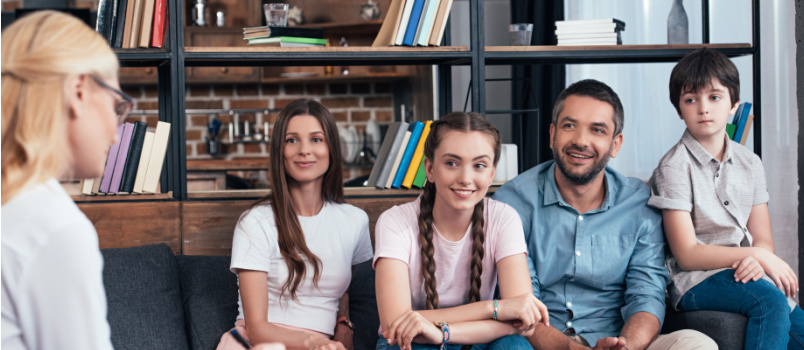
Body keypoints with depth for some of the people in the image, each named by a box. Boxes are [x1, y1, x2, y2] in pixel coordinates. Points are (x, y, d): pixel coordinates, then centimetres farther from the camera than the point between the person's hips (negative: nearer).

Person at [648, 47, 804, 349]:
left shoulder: (749, 163, 13)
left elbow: (763, 240, 11)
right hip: (696, 280, -5)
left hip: (743, 272, 6)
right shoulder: (674, 167, -5)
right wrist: (757, 254, -12)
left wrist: (757, 262, -15)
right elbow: (687, 254, -10)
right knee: (769, 301, -32)